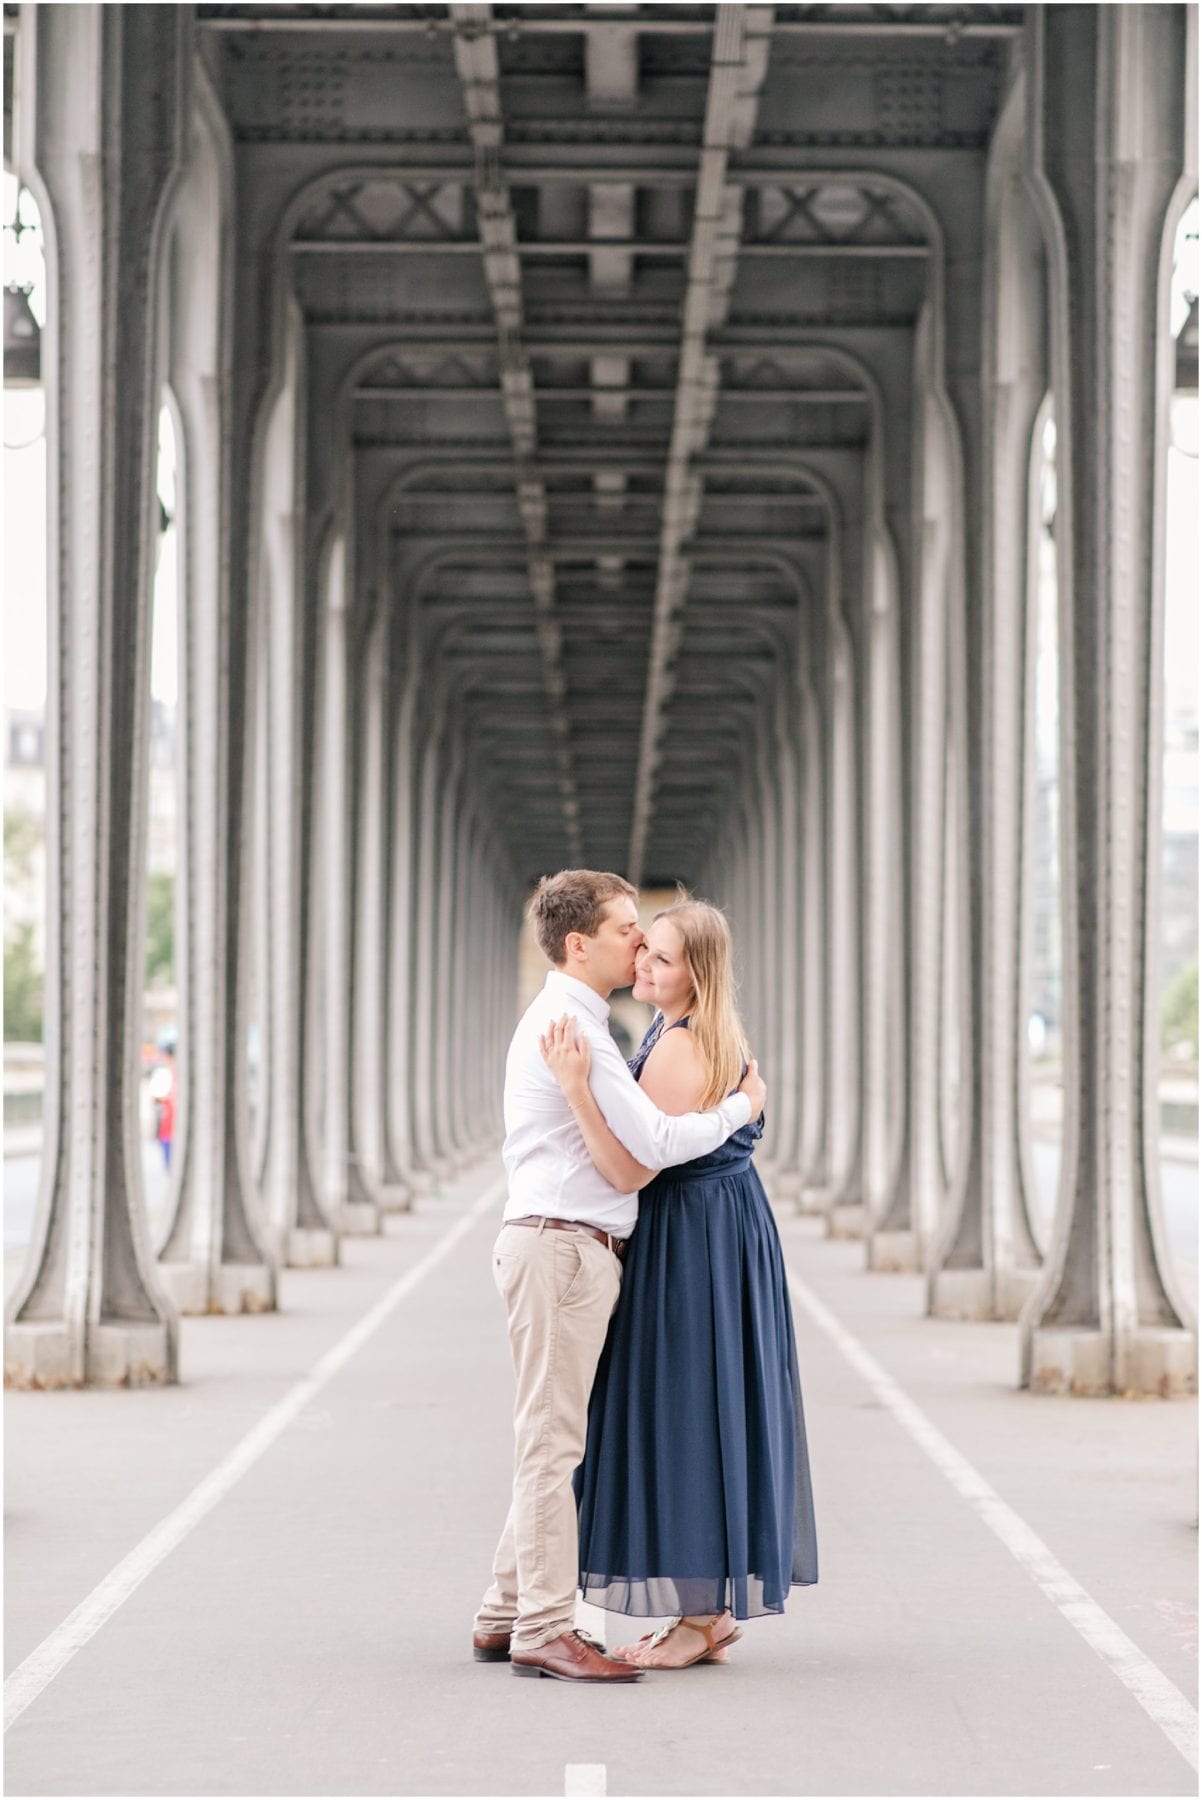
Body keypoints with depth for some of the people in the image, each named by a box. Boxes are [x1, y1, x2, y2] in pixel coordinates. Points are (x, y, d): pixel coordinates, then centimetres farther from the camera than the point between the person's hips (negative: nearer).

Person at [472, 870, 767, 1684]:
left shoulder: (559, 1021, 19)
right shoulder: (570, 1026, -14)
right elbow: (654, 1142, -19)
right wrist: (742, 1106, -5)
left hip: (562, 1245, 11)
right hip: (561, 1246, -11)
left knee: (552, 1441, 13)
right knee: (554, 1441, -8)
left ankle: (506, 1616, 17)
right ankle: (545, 1627, -6)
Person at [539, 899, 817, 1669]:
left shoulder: (679, 1049, -21)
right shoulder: (722, 1035, 10)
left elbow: (633, 1170, -26)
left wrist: (577, 1087, -32)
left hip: (693, 1249, -10)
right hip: (728, 1234, 10)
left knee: (688, 1416, -4)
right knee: (712, 1415, 13)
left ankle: (701, 1617, 2)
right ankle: (714, 1610, 19)